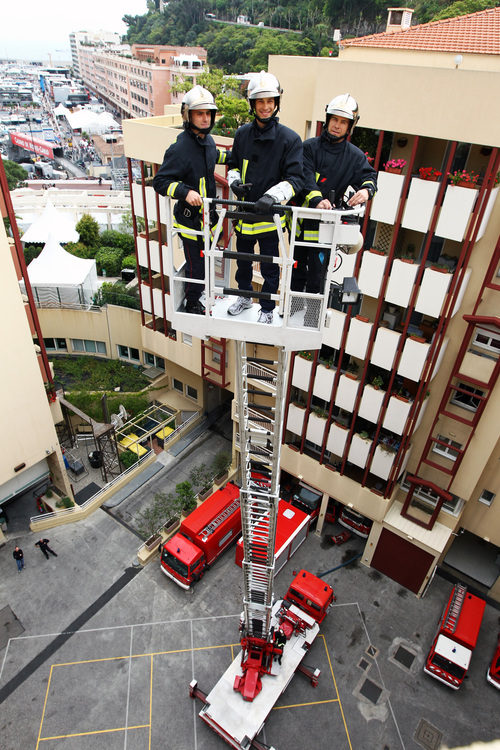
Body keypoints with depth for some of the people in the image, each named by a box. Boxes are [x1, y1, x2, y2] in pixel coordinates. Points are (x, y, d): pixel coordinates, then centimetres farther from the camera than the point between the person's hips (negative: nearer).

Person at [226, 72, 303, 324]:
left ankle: (267, 308, 28)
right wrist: (234, 181, -8)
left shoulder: (289, 139, -11)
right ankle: (245, 296, 44)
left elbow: (296, 179, -15)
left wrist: (272, 195, -32)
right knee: (243, 260, 21)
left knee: (269, 266, 8)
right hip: (244, 211, 4)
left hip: (270, 215, -4)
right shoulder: (243, 134, 2)